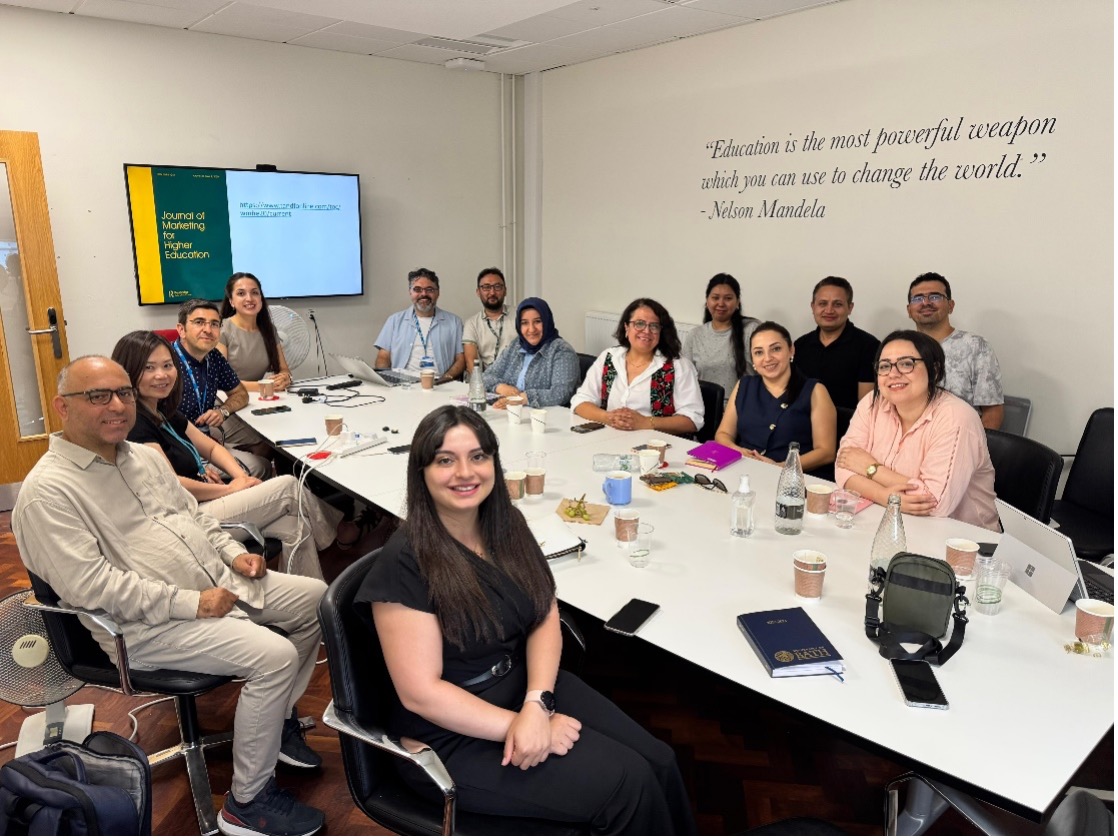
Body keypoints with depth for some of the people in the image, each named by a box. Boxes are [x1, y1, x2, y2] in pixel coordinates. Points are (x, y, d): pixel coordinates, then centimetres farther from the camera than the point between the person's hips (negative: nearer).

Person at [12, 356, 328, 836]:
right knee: (274, 656, -25)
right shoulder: (48, 491, -15)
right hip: (149, 625, -9)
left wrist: (233, 553, 3)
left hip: (218, 582, 9)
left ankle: (279, 719, 21)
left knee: (317, 599, 4)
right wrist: (189, 603, -23)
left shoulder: (143, 456, 11)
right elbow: (88, 585, -23)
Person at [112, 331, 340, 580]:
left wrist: (241, 477, 1)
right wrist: (231, 489, -10)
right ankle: (334, 539, 17)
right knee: (289, 487, -6)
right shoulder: (134, 424, -16)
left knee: (294, 525, -6)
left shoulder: (166, 414, 14)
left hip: (202, 503, 9)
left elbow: (211, 447, 20)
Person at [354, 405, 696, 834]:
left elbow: (546, 618, 1)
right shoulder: (405, 562, -20)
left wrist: (536, 704, -16)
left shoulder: (507, 525, 0)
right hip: (454, 732, -6)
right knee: (627, 783, -15)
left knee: (658, 762, -9)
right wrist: (517, 725, -19)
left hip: (528, 686, 6)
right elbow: (420, 693, -19)